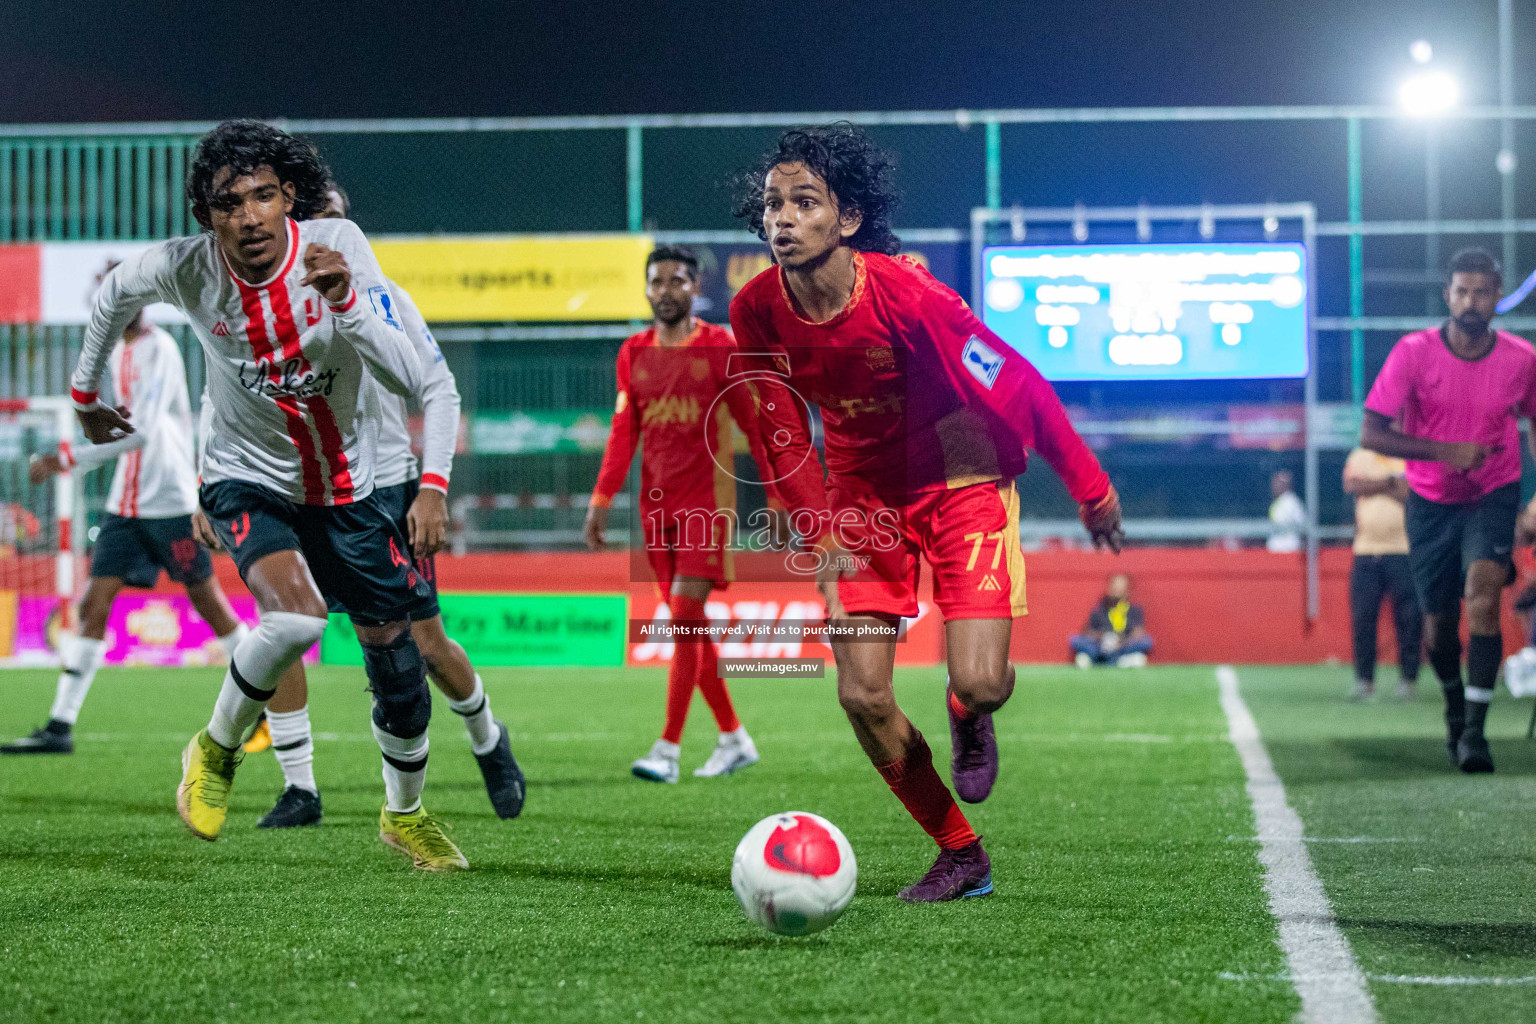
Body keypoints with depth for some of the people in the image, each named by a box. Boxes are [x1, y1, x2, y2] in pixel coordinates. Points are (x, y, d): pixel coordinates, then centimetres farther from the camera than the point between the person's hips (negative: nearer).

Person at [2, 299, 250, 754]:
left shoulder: (159, 350, -14)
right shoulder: (117, 352, 12)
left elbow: (140, 431, -24)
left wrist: (68, 457, -27)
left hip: (171, 503, -7)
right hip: (125, 507, 7)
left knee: (208, 602, 2)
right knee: (94, 605, -2)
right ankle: (60, 727, -5)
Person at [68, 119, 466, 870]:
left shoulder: (337, 246, -21)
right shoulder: (185, 268, -18)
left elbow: (409, 379, -27)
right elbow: (114, 293, 7)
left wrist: (345, 300, -42)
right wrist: (85, 394, 18)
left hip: (348, 489, 2)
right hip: (248, 480, -2)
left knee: (397, 659, 8)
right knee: (295, 616, -30)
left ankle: (405, 814, 35)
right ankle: (216, 750, -3)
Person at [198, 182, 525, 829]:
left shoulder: (382, 298, -3)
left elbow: (440, 391, 0)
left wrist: (433, 489, -10)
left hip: (387, 490, -1)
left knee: (424, 643, 1)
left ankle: (489, 744, 31)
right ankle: (299, 791, -6)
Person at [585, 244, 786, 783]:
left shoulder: (721, 348, -3)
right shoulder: (634, 353, 10)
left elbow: (755, 425, -1)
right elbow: (623, 433, 13)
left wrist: (778, 495, -5)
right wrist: (601, 499, 6)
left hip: (707, 501, -5)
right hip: (657, 505, 5)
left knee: (684, 617, -13)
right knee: (688, 625, 7)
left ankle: (668, 750, -15)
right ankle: (734, 739, 19)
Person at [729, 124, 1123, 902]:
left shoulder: (903, 292, -27)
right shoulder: (756, 311, -15)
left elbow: (1015, 382, -18)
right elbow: (782, 434, 0)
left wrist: (1088, 486, -12)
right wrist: (821, 538, -8)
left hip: (960, 481, -4)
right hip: (863, 495, 4)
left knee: (978, 683, -18)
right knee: (862, 696, -6)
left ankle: (969, 722, 23)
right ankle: (961, 856, 13)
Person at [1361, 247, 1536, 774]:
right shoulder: (1413, 352, -13)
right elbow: (1371, 434, -14)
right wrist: (1446, 450, -25)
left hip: (1493, 496, -1)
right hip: (1431, 500, 1)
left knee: (1483, 592, -24)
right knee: (1439, 621, 7)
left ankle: (1474, 729, -23)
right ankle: (1455, 707, 37)